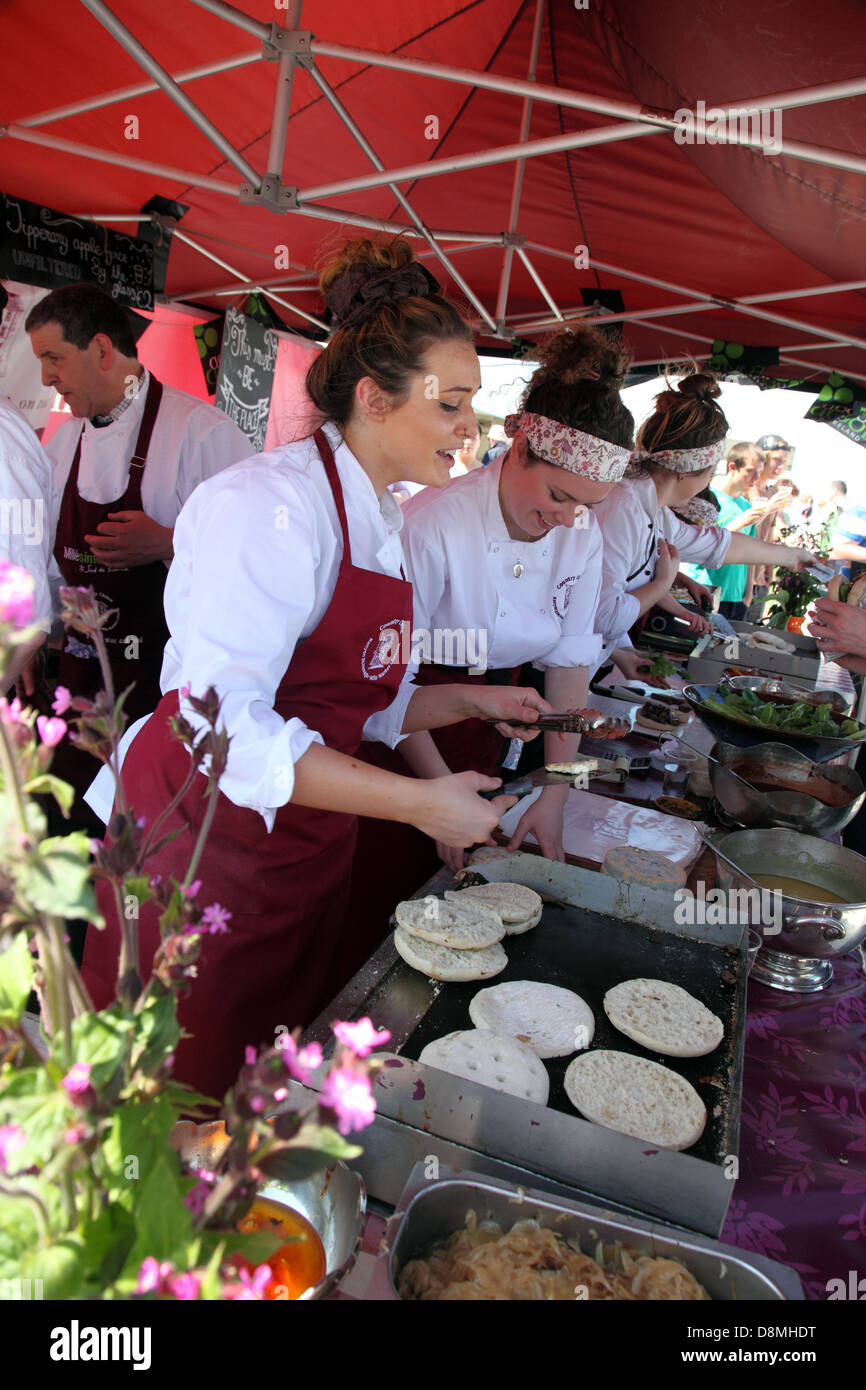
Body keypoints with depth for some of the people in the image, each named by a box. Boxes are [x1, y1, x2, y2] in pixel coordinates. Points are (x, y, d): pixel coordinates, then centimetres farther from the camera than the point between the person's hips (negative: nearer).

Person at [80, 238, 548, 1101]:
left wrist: (469, 701, 6)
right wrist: (419, 802, -25)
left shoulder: (380, 520, 11)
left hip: (305, 852, 8)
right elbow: (226, 723, -28)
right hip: (200, 833, -8)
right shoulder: (270, 503, -18)